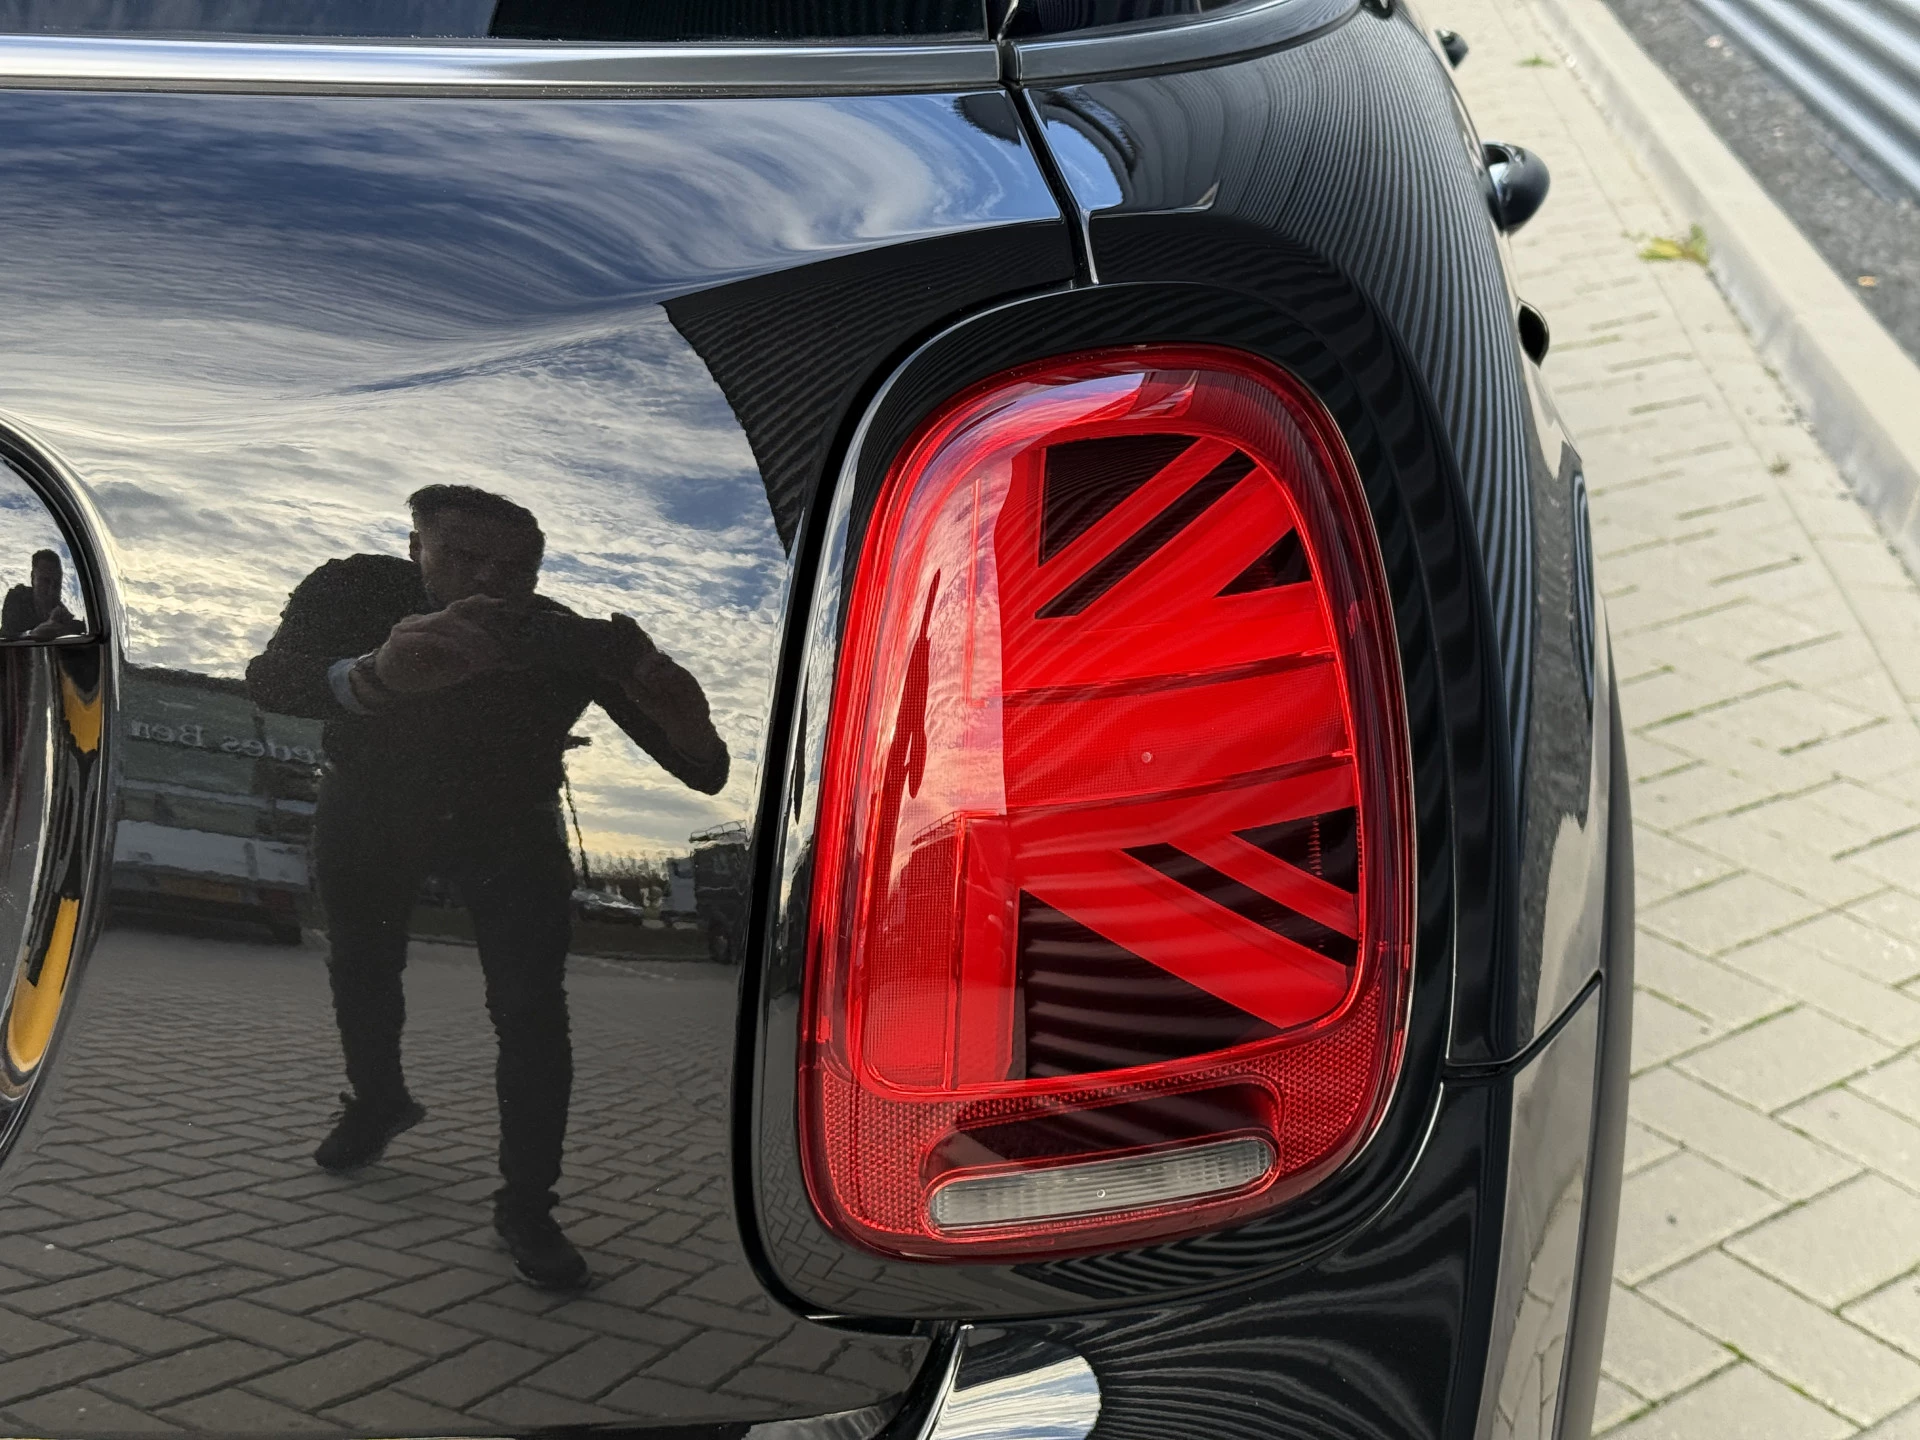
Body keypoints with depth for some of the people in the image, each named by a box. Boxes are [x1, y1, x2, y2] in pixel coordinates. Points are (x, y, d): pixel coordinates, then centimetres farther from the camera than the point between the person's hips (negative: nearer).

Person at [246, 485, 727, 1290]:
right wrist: (374, 677, -76)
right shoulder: (356, 592, -33)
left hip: (509, 830, -1)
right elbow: (269, 679, -53)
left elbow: (703, 773, -33)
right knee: (360, 974, 19)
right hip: (370, 817, 1)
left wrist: (680, 715, -60)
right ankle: (378, 1102, 49)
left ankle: (527, 1208, 0)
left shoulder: (575, 644, -33)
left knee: (531, 1011, -13)